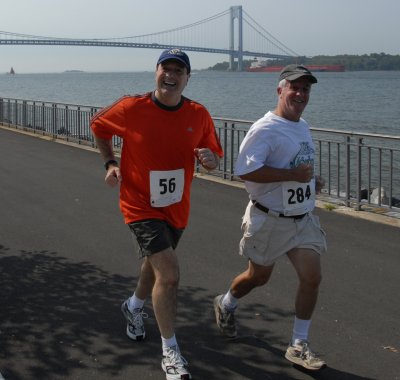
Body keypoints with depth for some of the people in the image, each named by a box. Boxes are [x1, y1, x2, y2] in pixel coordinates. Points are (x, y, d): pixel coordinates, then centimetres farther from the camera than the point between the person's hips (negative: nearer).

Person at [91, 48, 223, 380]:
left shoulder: (199, 115, -7)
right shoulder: (131, 108, -15)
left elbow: (213, 158, 2)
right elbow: (98, 125, 4)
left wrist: (209, 159, -22)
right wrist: (110, 163, -7)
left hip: (177, 208, 5)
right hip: (141, 206, -5)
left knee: (155, 267, 25)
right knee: (169, 273, -18)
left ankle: (134, 306, 59)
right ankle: (171, 353, -3)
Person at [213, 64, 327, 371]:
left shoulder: (303, 126, 10)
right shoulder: (265, 129, -18)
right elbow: (245, 171, -30)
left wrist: (313, 180, 7)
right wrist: (294, 174, -29)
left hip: (304, 218, 7)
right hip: (270, 219, -6)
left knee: (312, 278, -3)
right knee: (259, 277, 12)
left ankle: (299, 346, 11)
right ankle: (225, 305, 44)